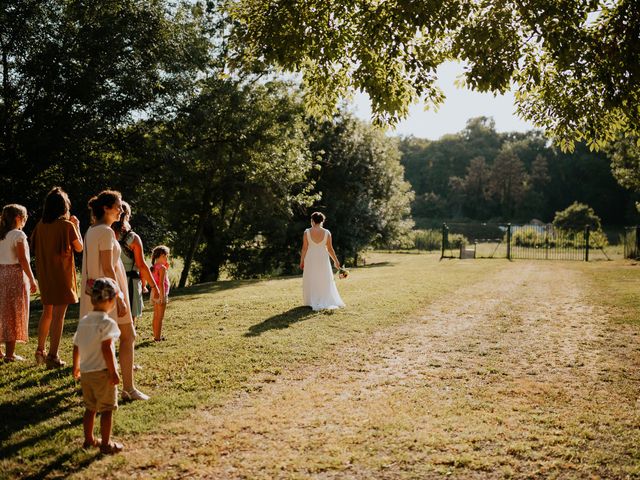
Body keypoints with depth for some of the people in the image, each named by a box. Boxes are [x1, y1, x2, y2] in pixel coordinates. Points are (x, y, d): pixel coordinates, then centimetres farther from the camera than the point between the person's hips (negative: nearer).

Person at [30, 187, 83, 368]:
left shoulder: (41, 225, 2)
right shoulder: (67, 225, -13)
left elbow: (34, 245, 14)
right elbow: (79, 247, -3)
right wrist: (76, 226, 7)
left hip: (44, 273, 6)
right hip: (62, 273, -6)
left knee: (47, 312, 20)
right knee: (58, 315, 0)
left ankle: (40, 350, 25)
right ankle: (52, 356, 2)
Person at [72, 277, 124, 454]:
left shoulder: (83, 321, 7)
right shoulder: (107, 323, -16)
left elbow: (76, 347, 12)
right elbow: (106, 349, -22)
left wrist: (76, 367, 25)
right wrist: (113, 372, -18)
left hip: (85, 372, 7)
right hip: (102, 372, -7)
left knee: (90, 408, 19)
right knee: (107, 409, 4)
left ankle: (88, 439, 29)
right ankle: (106, 443, 10)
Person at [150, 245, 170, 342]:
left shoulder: (154, 267, 9)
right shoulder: (162, 268, -16)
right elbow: (161, 283, -21)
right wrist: (163, 297, -20)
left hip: (155, 293, 9)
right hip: (161, 294, -9)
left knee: (156, 316, 14)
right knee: (160, 317, -3)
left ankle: (155, 335, 21)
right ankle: (158, 337, 0)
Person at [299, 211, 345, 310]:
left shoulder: (307, 232, -9)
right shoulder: (327, 232, -6)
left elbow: (304, 248, -7)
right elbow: (330, 248, -3)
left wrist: (301, 261, 2)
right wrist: (336, 261, 7)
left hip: (310, 259, 0)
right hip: (323, 258, 1)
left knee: (312, 281, 10)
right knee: (324, 280, 11)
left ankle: (312, 302, 12)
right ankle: (326, 301, 10)